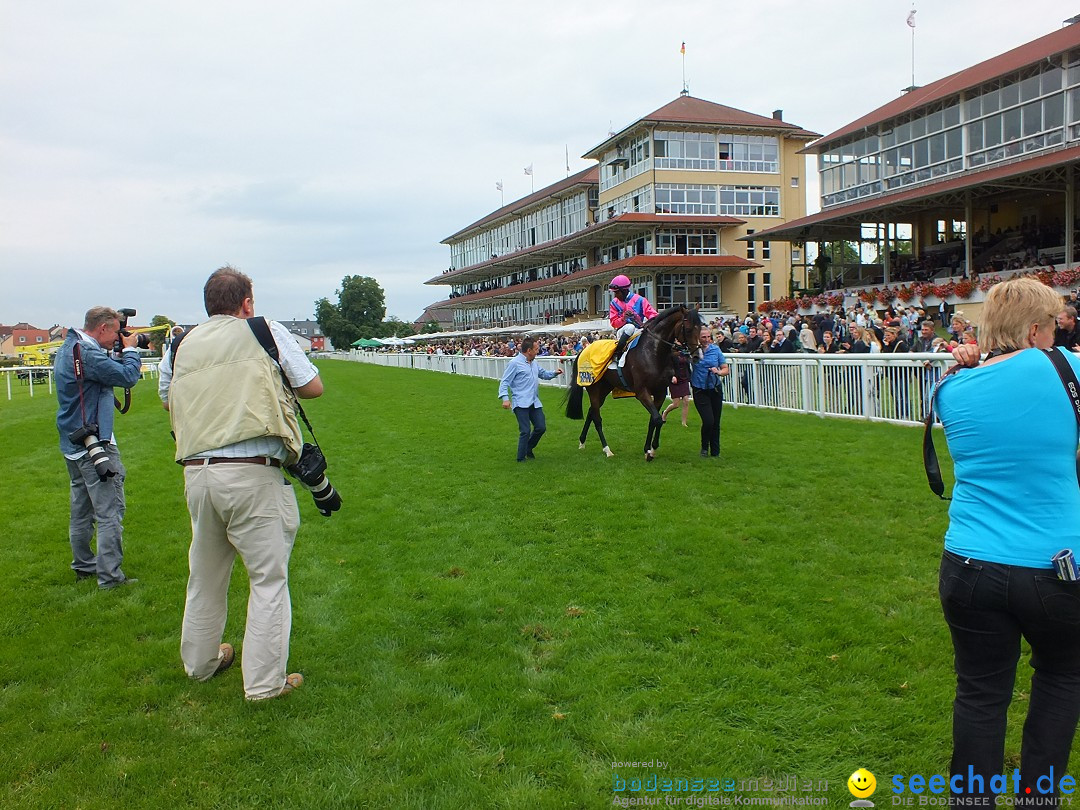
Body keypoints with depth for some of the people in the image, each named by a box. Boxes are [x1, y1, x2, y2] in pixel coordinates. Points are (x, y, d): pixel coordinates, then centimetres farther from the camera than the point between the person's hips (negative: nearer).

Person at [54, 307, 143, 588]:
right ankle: (110, 576, -6)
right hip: (95, 444, -10)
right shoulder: (87, 353, -19)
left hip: (73, 444, 10)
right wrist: (130, 349, -4)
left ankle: (84, 566, 29)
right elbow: (128, 376, -19)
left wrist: (121, 353, 7)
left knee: (81, 510, 18)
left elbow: (107, 370, 17)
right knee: (110, 512, -7)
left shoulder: (67, 349, 13)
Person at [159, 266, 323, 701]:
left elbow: (167, 399, 26)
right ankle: (264, 681, 7)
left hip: (196, 473, 5)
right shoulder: (267, 331, 2)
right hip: (252, 473, -5)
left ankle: (200, 661, 38)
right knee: (268, 576, 4)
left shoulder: (181, 345, 12)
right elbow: (313, 386, 4)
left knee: (205, 575, 21)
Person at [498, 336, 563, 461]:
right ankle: (521, 458, 5)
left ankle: (528, 449, 31)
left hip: (535, 403, 8)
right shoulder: (514, 363, -8)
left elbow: (543, 373, 33)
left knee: (541, 428, 7)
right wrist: (505, 398, -22)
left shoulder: (534, 364, 16)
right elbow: (504, 382, -9)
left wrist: (554, 373, 14)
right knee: (525, 431, -9)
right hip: (521, 404, -8)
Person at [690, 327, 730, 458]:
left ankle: (715, 452, 23)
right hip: (700, 391, -3)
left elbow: (726, 369, 2)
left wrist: (719, 372, -18)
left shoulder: (715, 349, 0)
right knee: (708, 421, -14)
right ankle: (704, 447, 12)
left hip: (715, 389, 3)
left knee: (716, 422, 6)